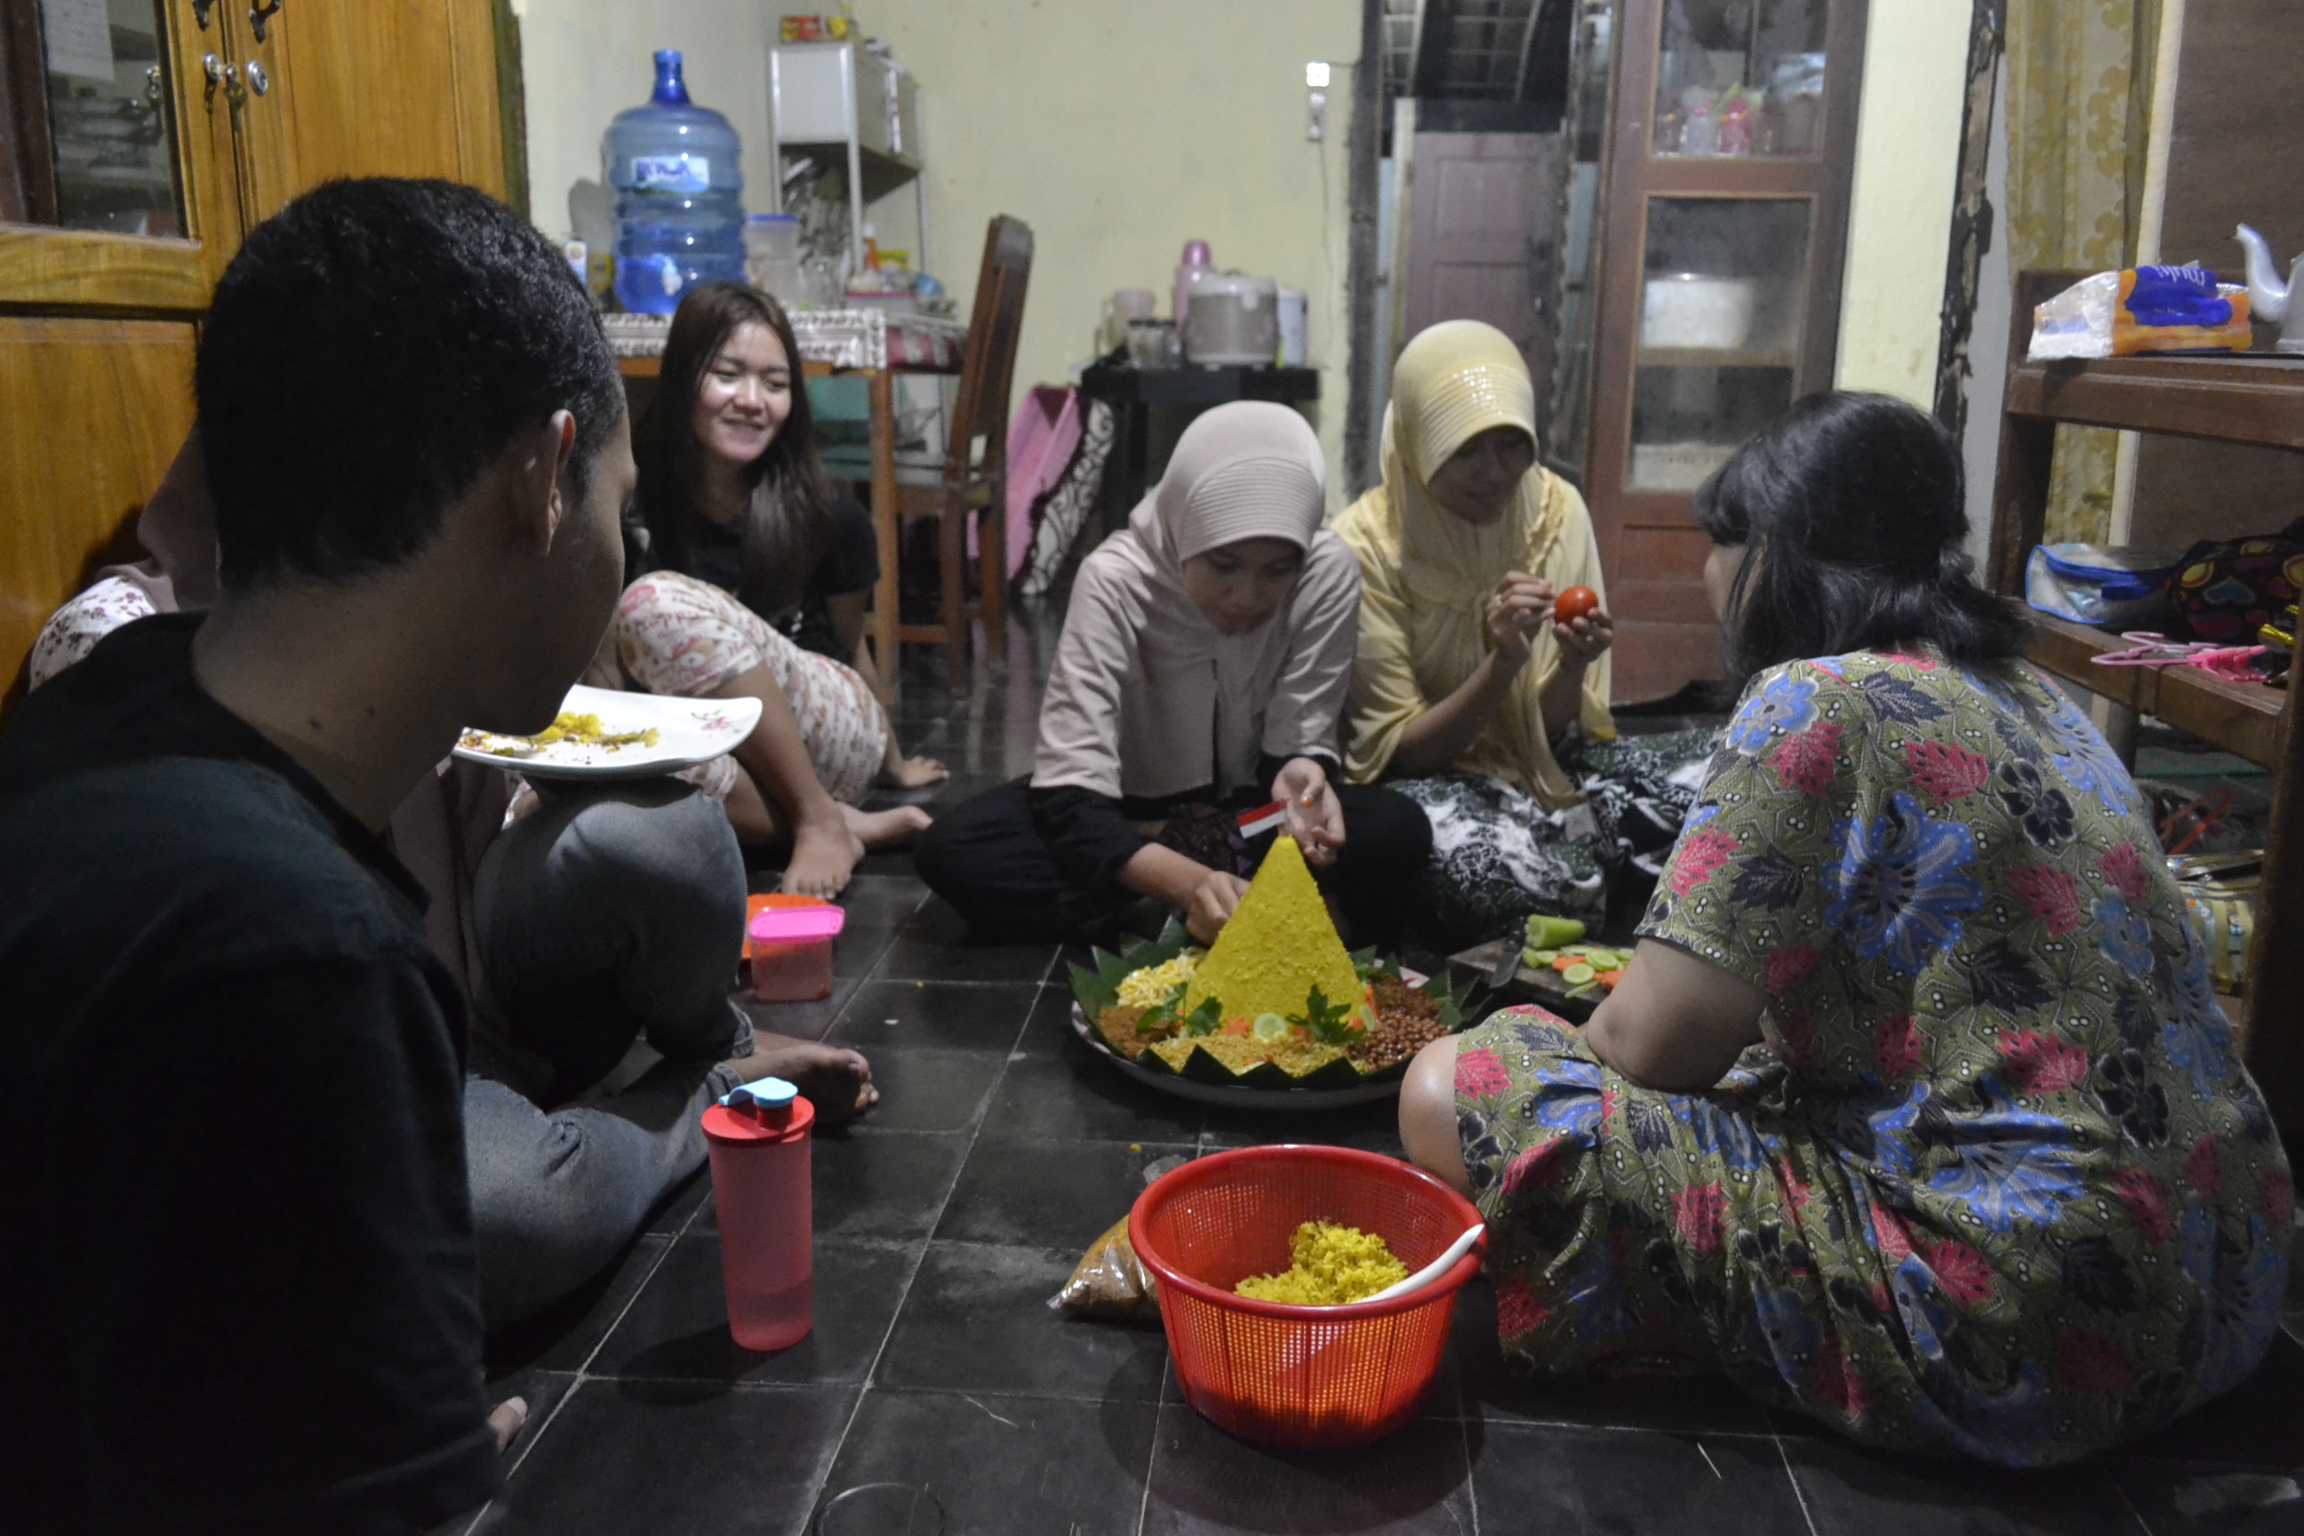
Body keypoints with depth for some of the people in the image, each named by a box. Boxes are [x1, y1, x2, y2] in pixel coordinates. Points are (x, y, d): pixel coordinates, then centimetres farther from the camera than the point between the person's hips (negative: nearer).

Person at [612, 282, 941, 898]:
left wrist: (892, 765, 24)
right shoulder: (637, 500, -4)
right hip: (718, 754, 2)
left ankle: (821, 819, -19)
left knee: (658, 602, -28)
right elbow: (606, 655, 4)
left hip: (827, 734, -1)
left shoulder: (826, 517, -4)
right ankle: (844, 824, -21)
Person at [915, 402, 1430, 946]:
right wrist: (1188, 882, -49)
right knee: (951, 851, -29)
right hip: (1130, 805, 0)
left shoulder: (1328, 573, -21)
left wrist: (1302, 773, -40)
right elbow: (1071, 793, -31)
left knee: (1396, 830, -29)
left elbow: (1300, 738, -15)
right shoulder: (1116, 580, -26)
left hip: (1246, 807, 1)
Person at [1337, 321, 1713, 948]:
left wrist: (1572, 667, -22)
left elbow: (1552, 729, 1)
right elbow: (1396, 752, -13)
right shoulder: (1368, 543, -15)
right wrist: (1503, 663, -27)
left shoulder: (1556, 510, -4)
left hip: (1545, 769, 4)